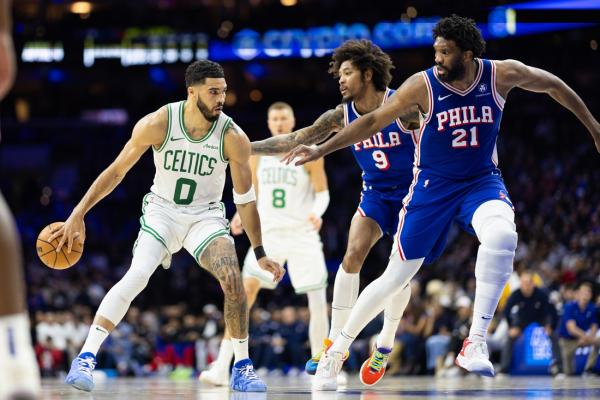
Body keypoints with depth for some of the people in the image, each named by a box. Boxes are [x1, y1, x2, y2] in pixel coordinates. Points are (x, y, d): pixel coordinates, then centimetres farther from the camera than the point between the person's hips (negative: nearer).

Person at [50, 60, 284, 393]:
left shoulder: (233, 137, -16)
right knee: (137, 275, -24)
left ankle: (241, 367, -5)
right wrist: (78, 215, -11)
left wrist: (260, 254, -5)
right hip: (162, 210, -1)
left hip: (206, 215, 1)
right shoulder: (157, 124, -18)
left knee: (232, 279, -21)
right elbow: (116, 171, -7)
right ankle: (86, 358, -21)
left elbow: (245, 200, -6)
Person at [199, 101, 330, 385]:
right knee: (245, 291, -14)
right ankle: (221, 368, -16)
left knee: (318, 302, -1)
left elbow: (322, 192, 0)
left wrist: (316, 212, -21)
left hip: (302, 234, -1)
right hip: (268, 233, 1)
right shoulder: (258, 154, 7)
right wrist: (241, 214, -5)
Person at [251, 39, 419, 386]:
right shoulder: (342, 116, -6)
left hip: (411, 194, -3)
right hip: (375, 193, 3)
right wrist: (247, 147, -9)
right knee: (353, 255, -15)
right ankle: (335, 342, -12)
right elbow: (295, 141, -3)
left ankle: (385, 347, 8)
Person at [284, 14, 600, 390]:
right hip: (433, 185, 0)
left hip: (482, 180, 0)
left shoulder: (503, 74, -12)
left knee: (502, 235, -34)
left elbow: (554, 85, 6)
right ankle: (337, 349, 21)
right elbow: (374, 121, -7)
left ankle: (476, 342, -28)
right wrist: (321, 150, -10)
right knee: (396, 277, 1)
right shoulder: (423, 85, -15)